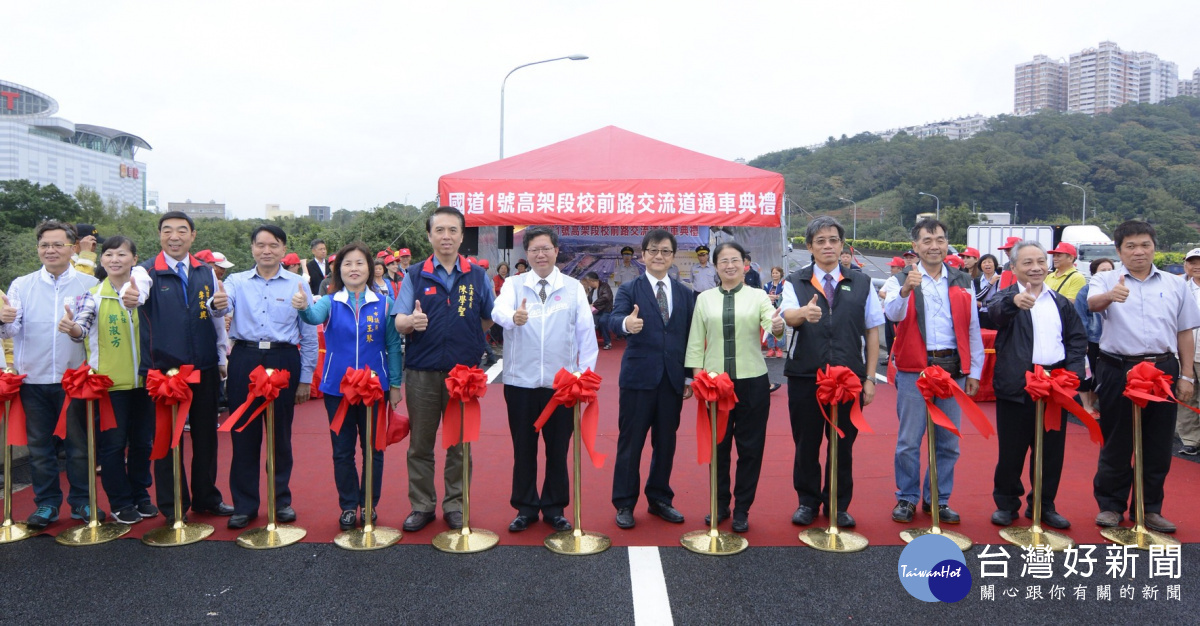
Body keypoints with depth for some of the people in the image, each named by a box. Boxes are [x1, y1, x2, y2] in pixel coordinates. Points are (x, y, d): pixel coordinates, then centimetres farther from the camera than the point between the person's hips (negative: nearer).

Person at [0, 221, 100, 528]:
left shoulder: (90, 285, 1)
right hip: (34, 379, 2)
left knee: (79, 443, 7)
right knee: (39, 445, 10)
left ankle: (81, 500, 19)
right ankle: (46, 502, 22)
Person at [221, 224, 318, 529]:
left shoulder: (297, 284, 2)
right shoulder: (236, 282, 6)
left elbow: (309, 335, 4)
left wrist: (305, 378, 2)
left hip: (283, 362, -1)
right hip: (244, 361, 1)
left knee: (281, 435, 9)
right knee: (244, 435, 6)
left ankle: (282, 500, 25)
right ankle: (244, 504, 19)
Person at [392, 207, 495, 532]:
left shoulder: (478, 276, 6)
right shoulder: (415, 276, 5)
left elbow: (490, 320, 10)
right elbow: (399, 322, -2)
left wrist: (464, 334, -3)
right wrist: (412, 321, -22)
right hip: (422, 372, 0)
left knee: (459, 443, 8)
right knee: (420, 444, 8)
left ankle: (455, 505, 21)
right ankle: (421, 505, 21)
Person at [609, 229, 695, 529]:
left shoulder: (686, 294, 9)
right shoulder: (629, 290, -1)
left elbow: (690, 336, 10)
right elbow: (615, 319, -19)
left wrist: (690, 377, 7)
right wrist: (627, 323, -43)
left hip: (673, 380, 3)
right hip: (638, 377, -3)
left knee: (666, 442, 12)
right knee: (630, 442, 3)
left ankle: (660, 499, 28)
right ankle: (624, 503, 15)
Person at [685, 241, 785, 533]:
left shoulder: (758, 296, 2)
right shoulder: (704, 299, 5)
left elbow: (771, 325, -13)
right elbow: (696, 342, 5)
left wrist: (778, 327, -35)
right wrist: (697, 377, -1)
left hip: (752, 381, -1)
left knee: (750, 446, 6)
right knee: (718, 445, 10)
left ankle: (742, 509, 21)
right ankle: (721, 505, 26)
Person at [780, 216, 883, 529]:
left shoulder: (861, 283, 6)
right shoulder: (796, 282, 2)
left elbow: (872, 331, 6)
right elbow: (787, 315, -17)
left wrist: (869, 378, 1)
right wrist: (804, 312, -42)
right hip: (805, 377, 0)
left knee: (843, 445, 8)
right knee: (806, 444, 8)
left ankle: (839, 505, 25)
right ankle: (807, 502, 25)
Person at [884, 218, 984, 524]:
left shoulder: (962, 282, 10)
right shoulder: (905, 279, 2)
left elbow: (972, 328, 10)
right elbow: (893, 314, -17)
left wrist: (974, 371, 6)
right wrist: (906, 290, -36)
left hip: (952, 369, 3)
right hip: (915, 369, -3)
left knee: (948, 442, 10)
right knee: (909, 440, 1)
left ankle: (938, 499, 23)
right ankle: (906, 499, 15)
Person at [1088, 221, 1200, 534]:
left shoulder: (1175, 284, 9)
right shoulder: (1106, 280, 0)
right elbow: (1093, 302, -24)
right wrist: (1110, 295, -47)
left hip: (1163, 370, 3)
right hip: (1118, 372, -3)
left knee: (1158, 444, 9)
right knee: (1116, 442, 6)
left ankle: (1150, 508, 23)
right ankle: (1111, 506, 18)